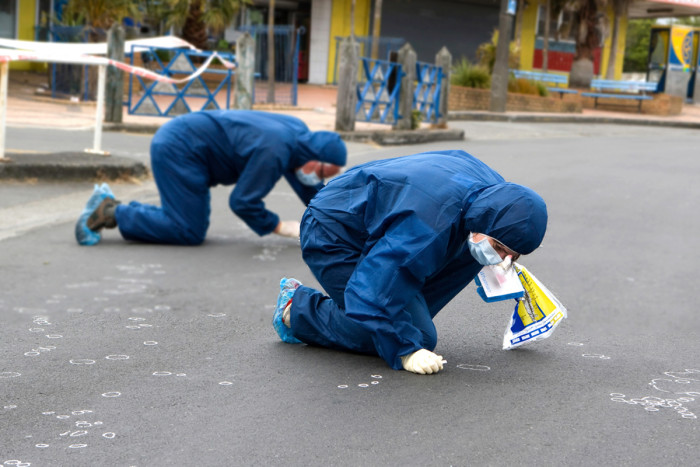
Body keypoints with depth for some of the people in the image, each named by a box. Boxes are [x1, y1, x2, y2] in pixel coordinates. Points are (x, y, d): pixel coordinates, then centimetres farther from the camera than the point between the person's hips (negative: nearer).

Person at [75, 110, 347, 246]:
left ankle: (110, 207, 15)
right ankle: (112, 213, -6)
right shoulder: (274, 151, -27)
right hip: (178, 150, -10)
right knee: (190, 232, -11)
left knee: (190, 221, 14)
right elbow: (243, 202, -22)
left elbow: (310, 188, 19)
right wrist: (280, 228, -12)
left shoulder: (299, 132, 4)